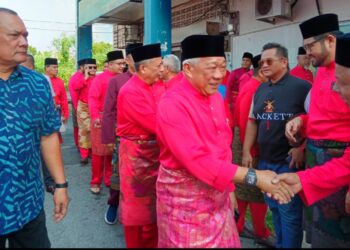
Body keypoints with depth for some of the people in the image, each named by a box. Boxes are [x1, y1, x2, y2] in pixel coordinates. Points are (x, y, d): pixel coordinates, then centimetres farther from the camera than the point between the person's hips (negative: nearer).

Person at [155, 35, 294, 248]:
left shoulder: (216, 97, 4)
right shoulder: (172, 104, -21)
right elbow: (196, 159, -28)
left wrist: (229, 186, 11)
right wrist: (253, 177, -28)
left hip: (218, 195, 7)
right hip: (186, 200, -7)